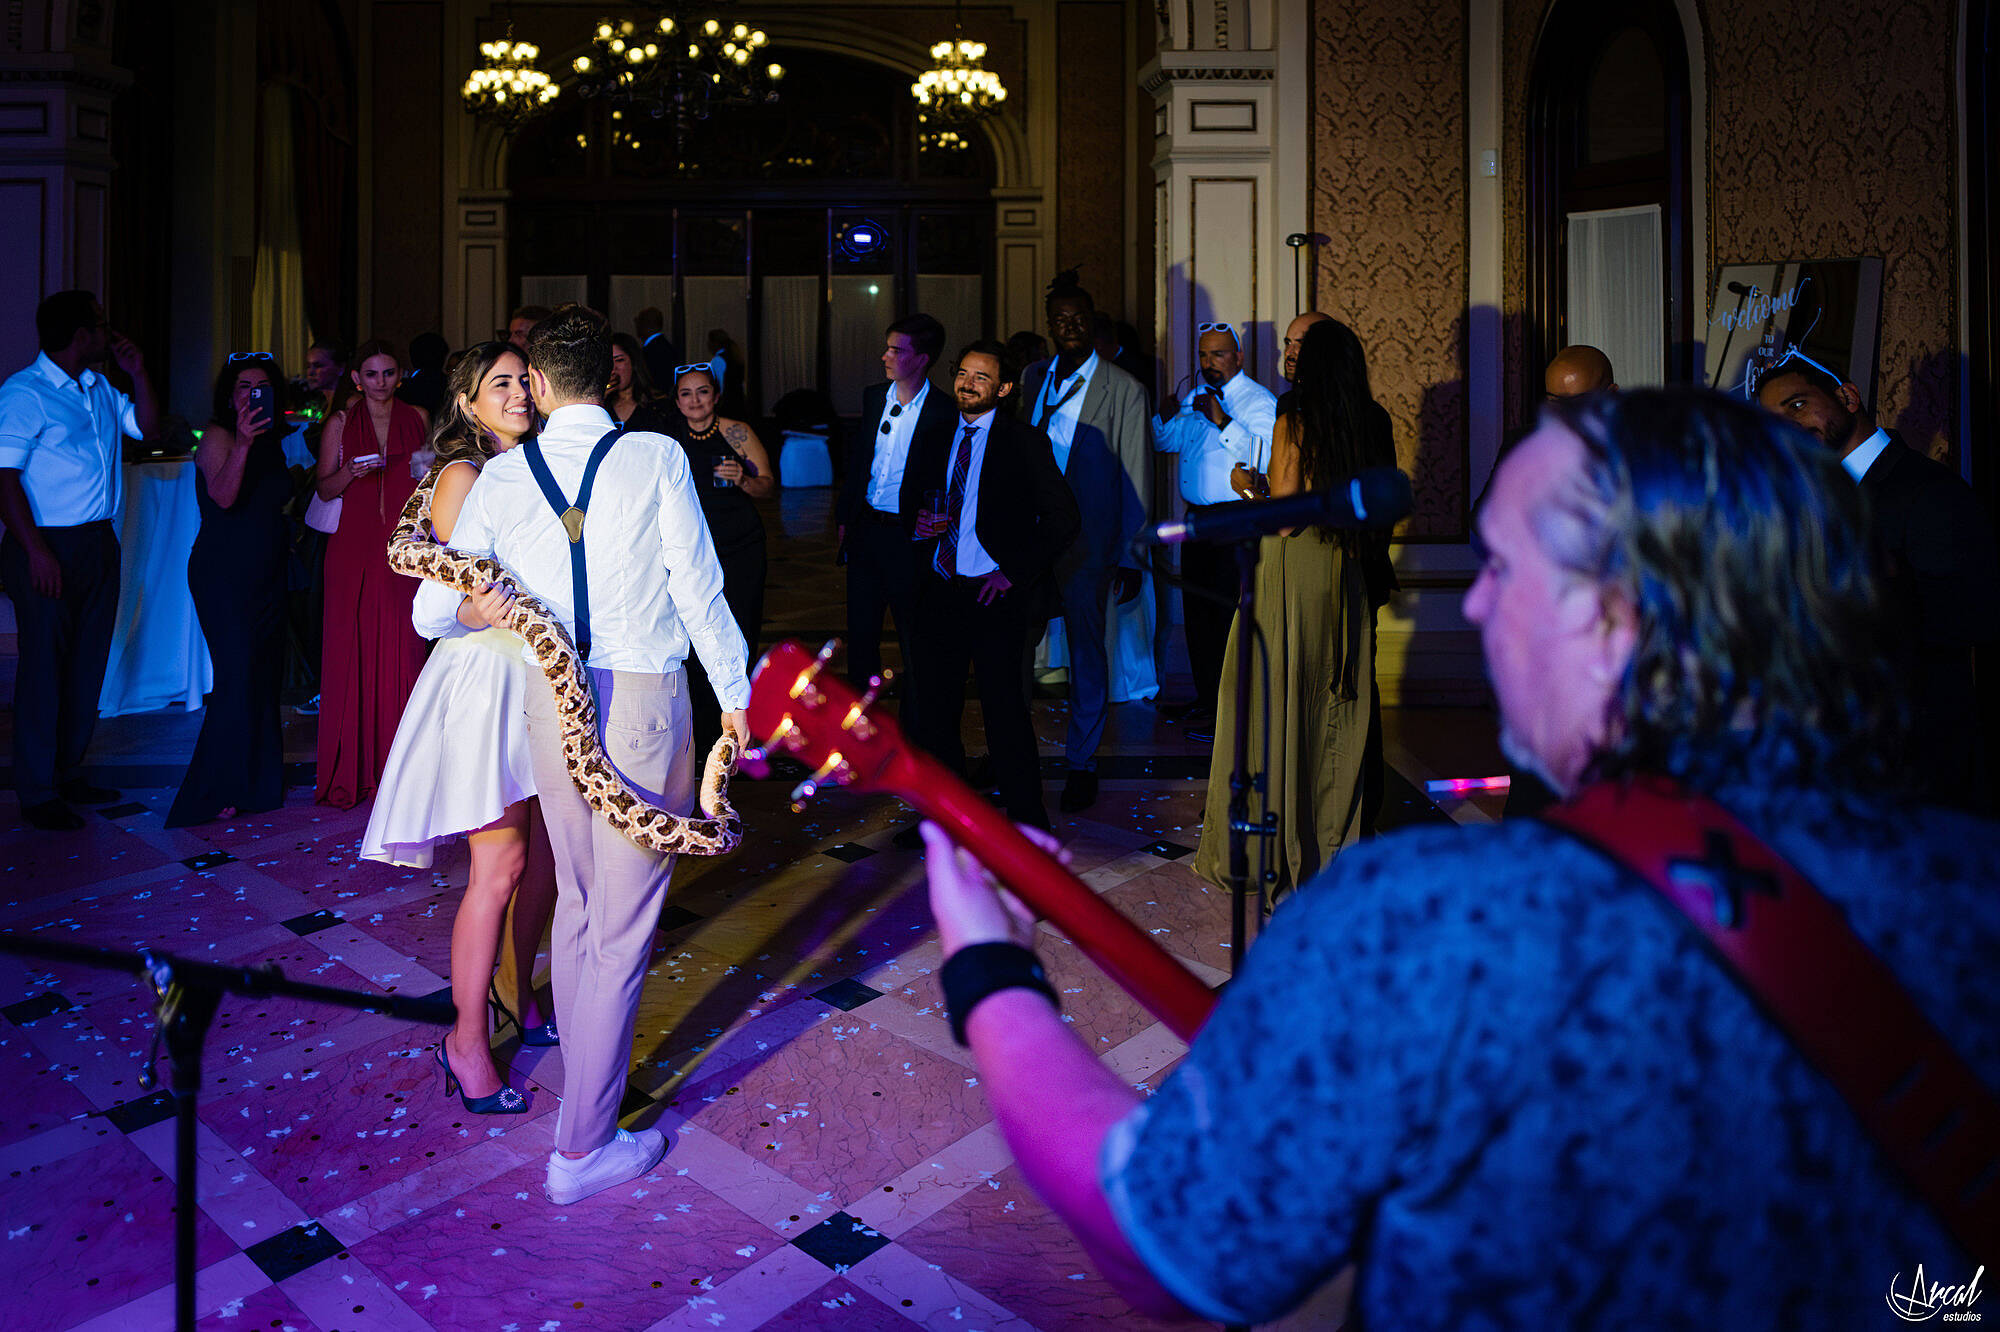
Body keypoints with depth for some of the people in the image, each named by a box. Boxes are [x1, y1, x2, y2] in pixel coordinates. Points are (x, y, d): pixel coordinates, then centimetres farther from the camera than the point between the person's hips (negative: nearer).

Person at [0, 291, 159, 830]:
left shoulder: (98, 387, 13)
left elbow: (145, 425, 27)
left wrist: (138, 373, 11)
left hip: (99, 543, 8)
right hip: (48, 547, -8)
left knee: (88, 663, 11)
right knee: (45, 666, -3)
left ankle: (67, 773, 22)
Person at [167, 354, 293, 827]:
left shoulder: (272, 441, 12)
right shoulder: (218, 437, -10)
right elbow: (224, 496, -27)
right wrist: (243, 443, -38)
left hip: (265, 574, 7)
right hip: (224, 575, -7)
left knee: (264, 674, 8)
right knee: (239, 675, -10)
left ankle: (257, 779, 19)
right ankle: (217, 791, 0)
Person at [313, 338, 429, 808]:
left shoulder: (418, 419, 10)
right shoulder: (341, 424, 6)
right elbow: (325, 490, 6)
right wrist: (350, 473, -11)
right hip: (354, 549, -1)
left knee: (402, 650, -2)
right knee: (351, 652, -3)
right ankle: (350, 769, 3)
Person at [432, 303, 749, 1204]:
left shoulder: (500, 477, 5)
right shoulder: (655, 457, -5)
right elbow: (697, 584, -4)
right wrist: (734, 694, 2)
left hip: (549, 700, 5)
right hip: (641, 699, -5)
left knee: (577, 902, 21)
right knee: (623, 925, 2)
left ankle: (580, 1084, 35)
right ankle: (582, 1146, 10)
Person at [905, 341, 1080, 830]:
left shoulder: (1023, 441, -4)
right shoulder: (935, 438, 12)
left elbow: (1064, 518, -8)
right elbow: (910, 498, 23)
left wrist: (1014, 572, -13)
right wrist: (918, 523, -1)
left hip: (995, 594, -5)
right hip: (939, 592, 5)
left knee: (1004, 708, -4)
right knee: (934, 708, 9)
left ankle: (1027, 822, 10)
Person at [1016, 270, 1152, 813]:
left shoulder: (1123, 391, -2)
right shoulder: (1032, 378, 11)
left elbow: (1136, 478, -2)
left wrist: (1130, 557, -5)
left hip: (1086, 542, -3)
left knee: (1086, 650, 6)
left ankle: (1081, 763, 19)